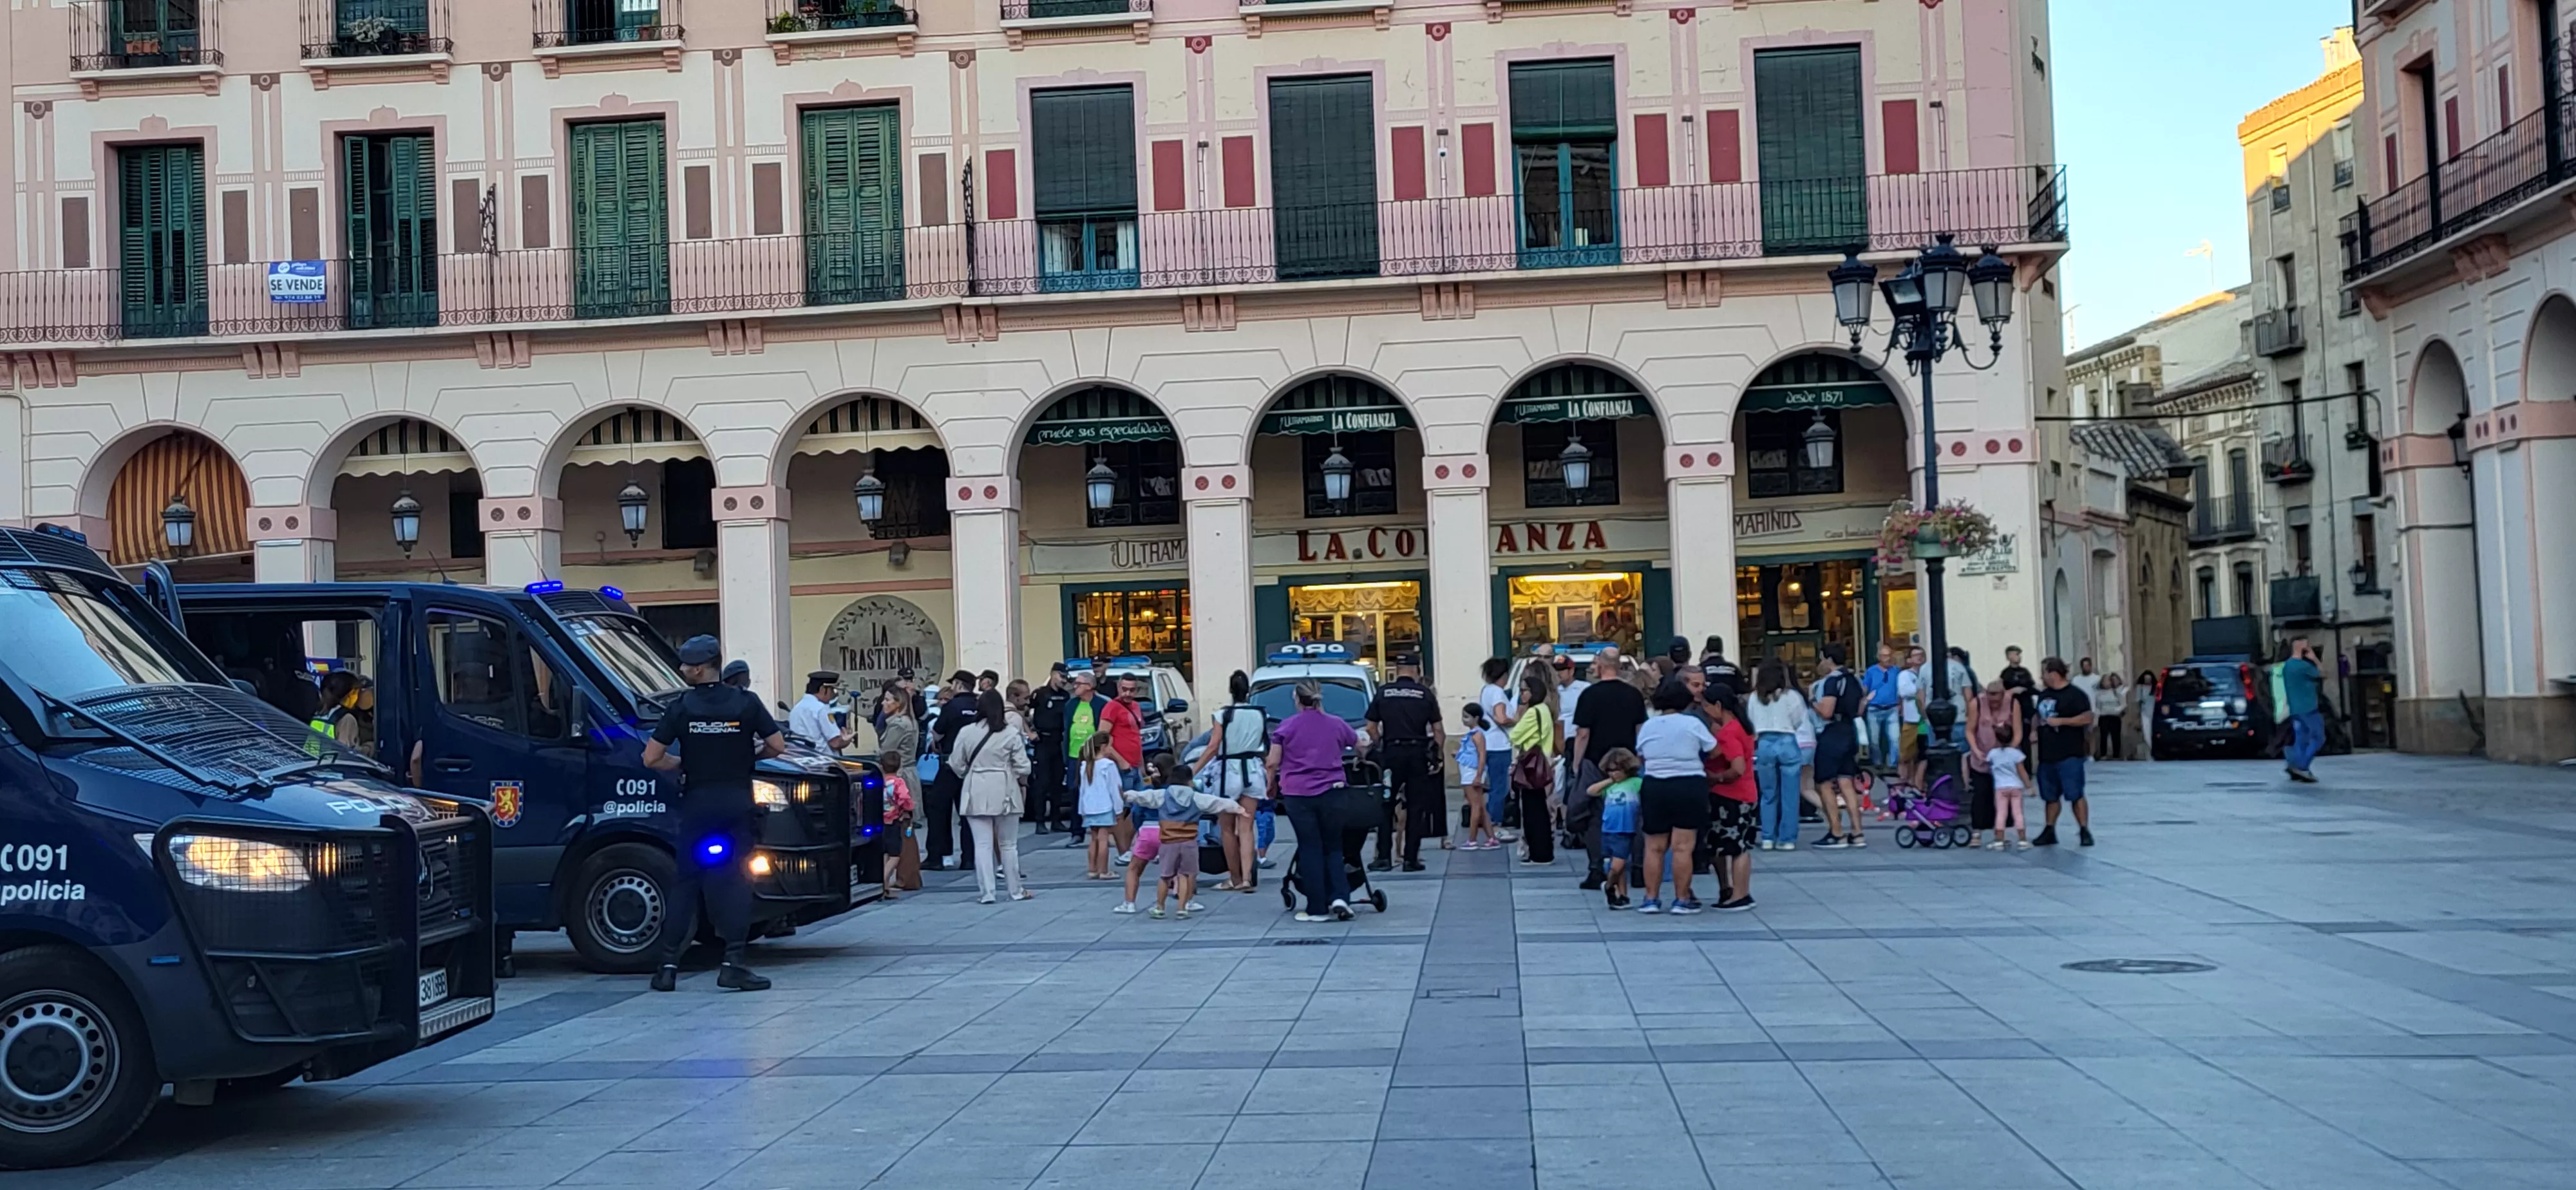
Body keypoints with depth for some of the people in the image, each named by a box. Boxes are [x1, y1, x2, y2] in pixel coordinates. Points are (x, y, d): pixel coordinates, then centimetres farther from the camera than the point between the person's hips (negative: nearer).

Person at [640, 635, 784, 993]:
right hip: (737, 805, -1)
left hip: (697, 805, 1)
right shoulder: (746, 702, -2)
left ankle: (669, 965, 8)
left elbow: (652, 758, -3)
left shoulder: (682, 707, -2)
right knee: (735, 882, 1)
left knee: (684, 883, 8)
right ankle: (733, 964, -8)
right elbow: (778, 746, -4)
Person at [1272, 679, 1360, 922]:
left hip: (1297, 794, -2)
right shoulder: (1336, 724, 6)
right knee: (1333, 847, 13)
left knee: (1310, 849, 4)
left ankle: (1317, 908, 5)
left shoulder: (1287, 727, -1)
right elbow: (1361, 745, 21)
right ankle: (1339, 897, -6)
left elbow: (1273, 763, -3)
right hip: (1331, 792, 2)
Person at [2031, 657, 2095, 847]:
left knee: (2076, 795, -6)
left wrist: (2060, 721, -19)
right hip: (2047, 754, 7)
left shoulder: (2075, 695, -8)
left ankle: (2084, 831, -1)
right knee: (2050, 796, 12)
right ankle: (2049, 832, 19)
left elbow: (2087, 718, -16)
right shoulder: (2044, 694, 14)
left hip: (2069, 755, -7)